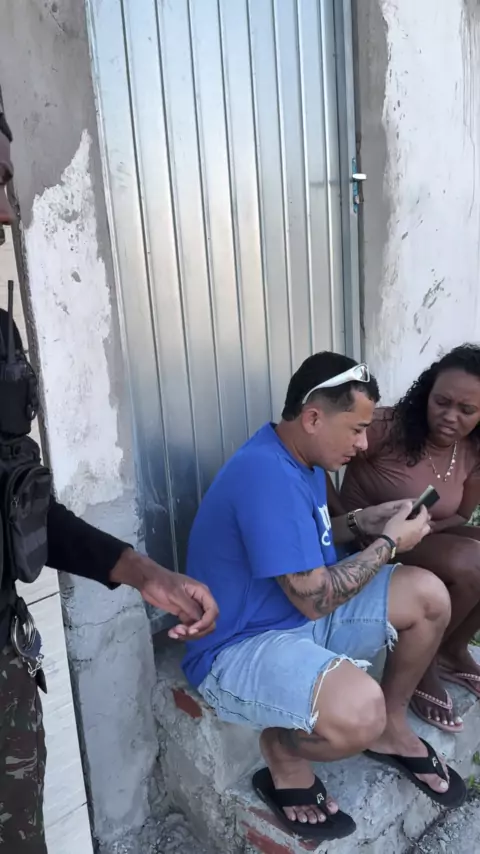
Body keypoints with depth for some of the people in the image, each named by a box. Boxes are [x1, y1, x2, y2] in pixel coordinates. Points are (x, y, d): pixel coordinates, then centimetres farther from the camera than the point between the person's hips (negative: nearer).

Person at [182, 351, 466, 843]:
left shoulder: (301, 455, 2)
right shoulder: (268, 474, -30)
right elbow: (316, 600, -26)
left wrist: (360, 523, 1)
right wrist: (389, 542, -13)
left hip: (299, 613, 10)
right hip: (239, 647, -10)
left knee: (428, 595, 3)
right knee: (359, 710, -36)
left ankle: (392, 728, 23)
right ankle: (283, 754, 0)